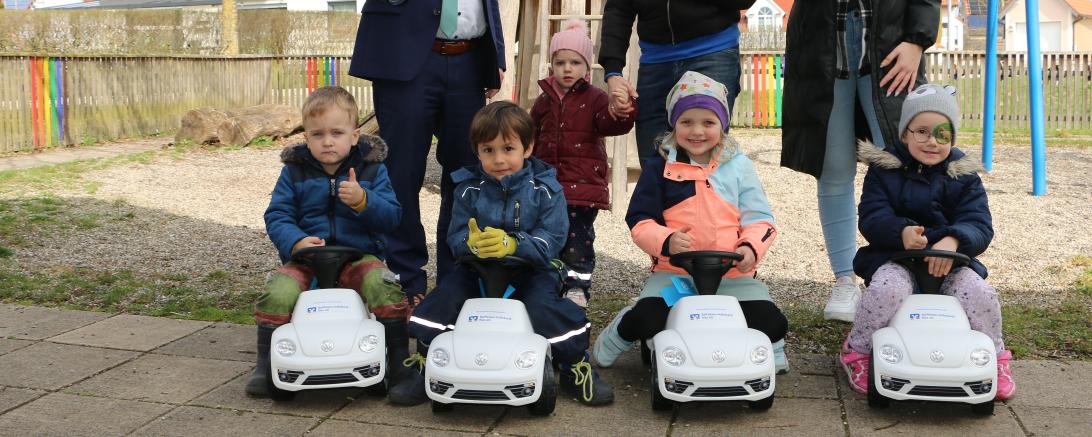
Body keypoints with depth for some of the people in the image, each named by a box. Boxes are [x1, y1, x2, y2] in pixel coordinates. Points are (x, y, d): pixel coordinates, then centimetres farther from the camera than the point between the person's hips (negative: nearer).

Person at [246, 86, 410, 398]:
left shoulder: (372, 169, 6)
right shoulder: (295, 171, 8)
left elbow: (391, 216, -2)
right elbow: (277, 216, 3)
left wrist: (363, 200, -21)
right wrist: (296, 241, -17)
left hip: (360, 255, -1)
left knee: (385, 288, -30)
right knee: (276, 294, -25)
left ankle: (399, 362, -12)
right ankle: (265, 366, -4)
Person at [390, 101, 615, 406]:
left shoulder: (546, 189, -4)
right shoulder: (469, 188, 2)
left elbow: (551, 241, -14)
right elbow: (455, 238, -3)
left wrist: (513, 243, -33)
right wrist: (471, 243, -29)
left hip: (531, 270, -2)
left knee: (545, 307, -29)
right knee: (443, 298, -20)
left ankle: (576, 368, -4)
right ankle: (427, 366, 1)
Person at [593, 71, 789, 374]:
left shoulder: (738, 166, 10)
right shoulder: (659, 169, 6)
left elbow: (759, 218, 7)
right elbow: (639, 221, 2)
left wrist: (751, 247, -15)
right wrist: (666, 241, -20)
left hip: (734, 273, 1)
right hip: (673, 271, -1)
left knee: (771, 322, -20)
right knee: (646, 322, -26)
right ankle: (620, 333, 11)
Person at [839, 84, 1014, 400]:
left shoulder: (964, 175, 6)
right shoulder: (884, 169, 2)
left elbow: (980, 225, -5)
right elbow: (872, 218, -9)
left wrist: (953, 240, -29)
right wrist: (902, 232, -32)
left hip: (949, 258, 2)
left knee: (981, 293, -24)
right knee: (889, 290, -34)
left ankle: (995, 358, 7)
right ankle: (856, 350, -6)